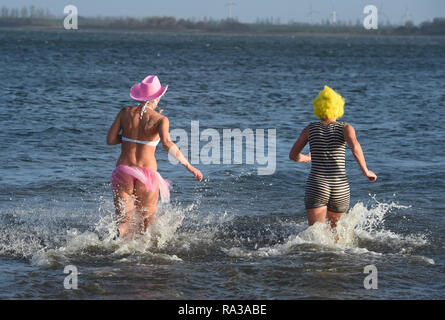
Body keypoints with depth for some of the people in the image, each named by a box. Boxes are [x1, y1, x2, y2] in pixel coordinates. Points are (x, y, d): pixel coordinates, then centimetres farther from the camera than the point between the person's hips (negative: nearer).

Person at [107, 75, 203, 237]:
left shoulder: (125, 112, 3)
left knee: (125, 221, 3)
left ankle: (120, 230, -30)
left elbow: (110, 140, 3)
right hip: (147, 173, -2)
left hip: (123, 170, 2)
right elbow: (167, 143, -23)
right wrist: (189, 166, -20)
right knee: (146, 223, 19)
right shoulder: (160, 119, -6)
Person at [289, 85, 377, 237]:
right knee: (334, 228, 23)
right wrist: (366, 171, -7)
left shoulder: (310, 129, 7)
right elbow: (354, 146, -17)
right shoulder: (345, 128, 3)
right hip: (340, 188, 1)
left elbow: (293, 155, 16)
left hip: (316, 186, -1)